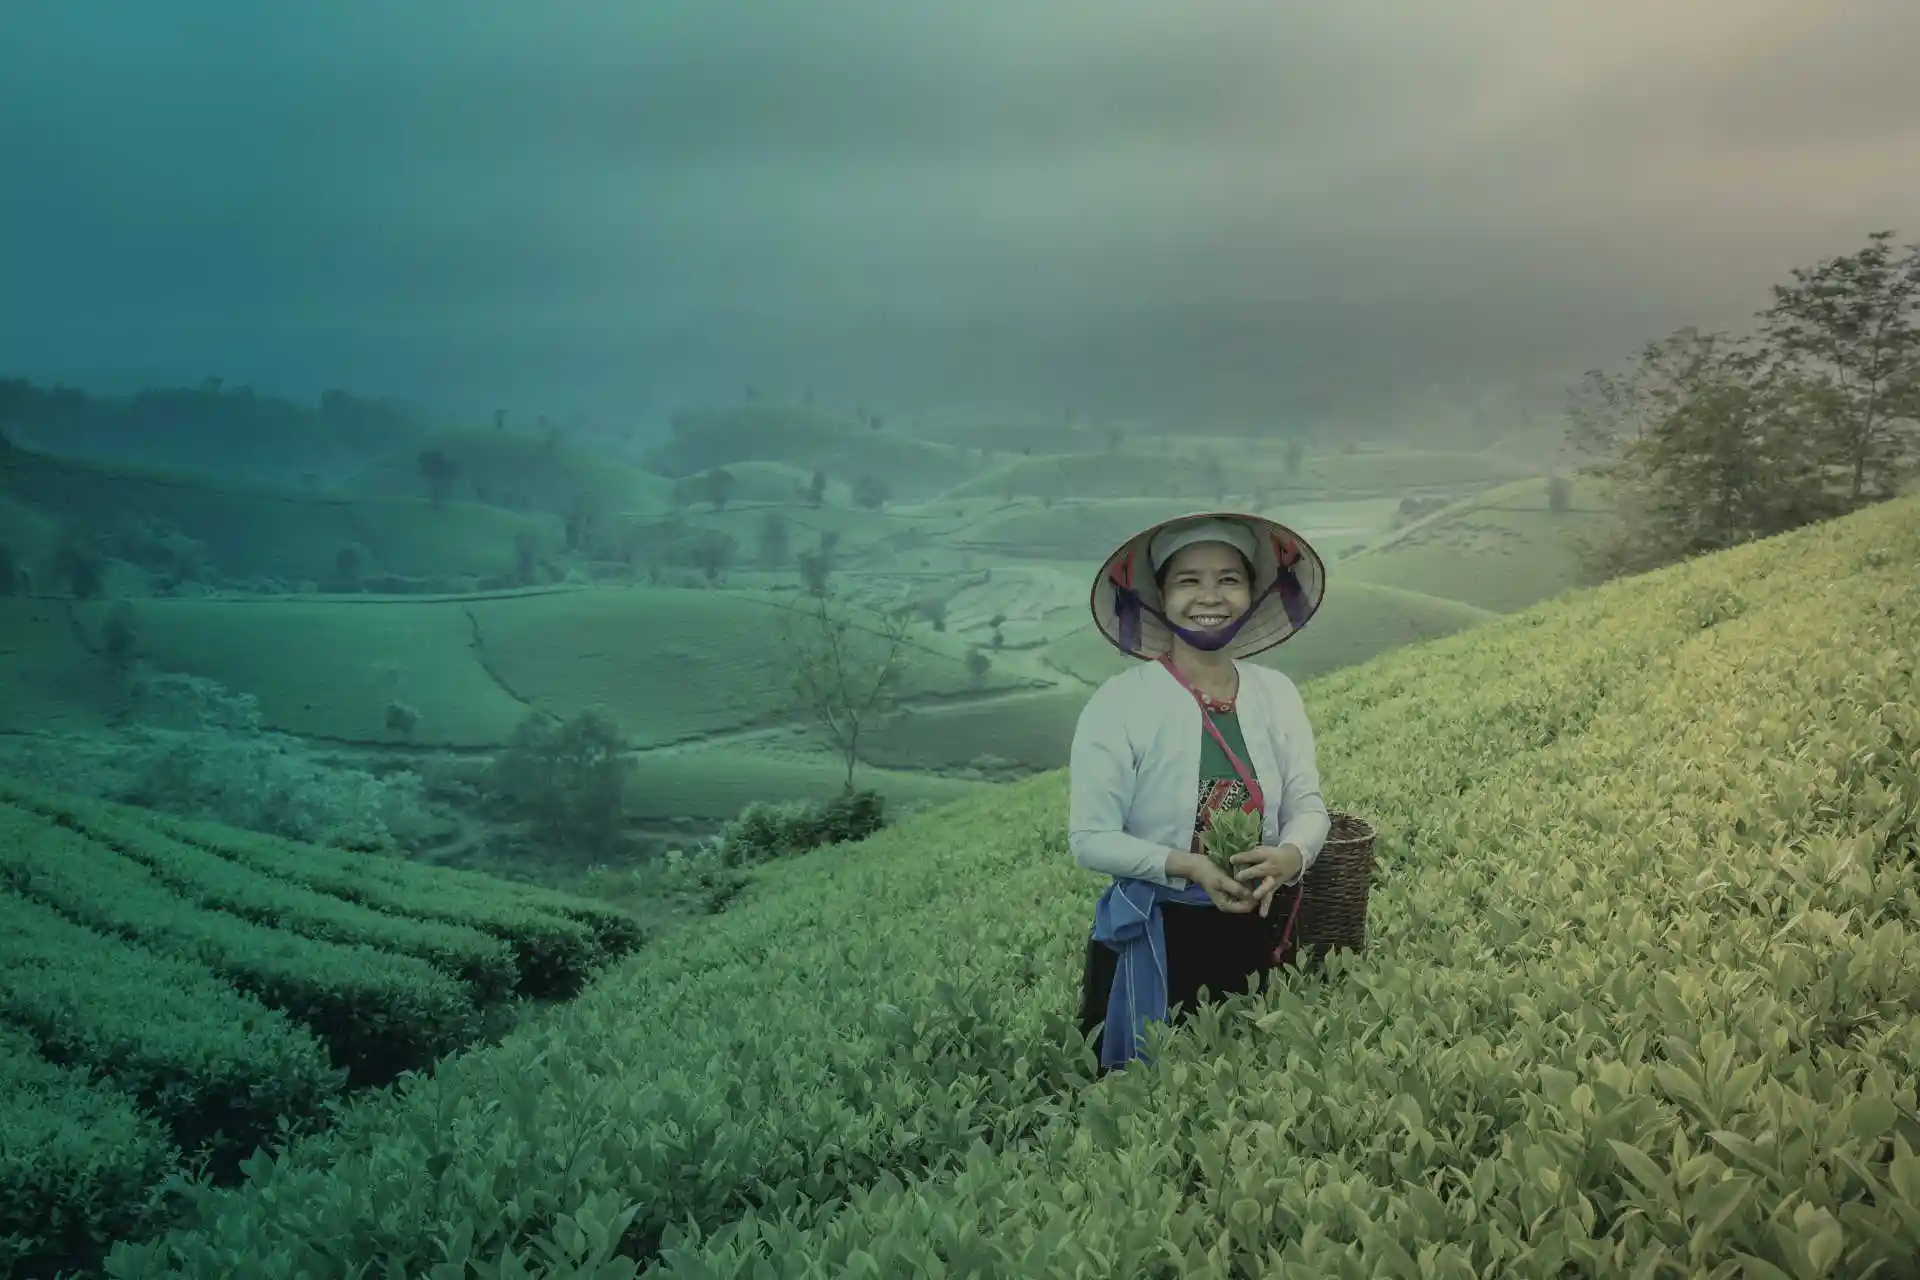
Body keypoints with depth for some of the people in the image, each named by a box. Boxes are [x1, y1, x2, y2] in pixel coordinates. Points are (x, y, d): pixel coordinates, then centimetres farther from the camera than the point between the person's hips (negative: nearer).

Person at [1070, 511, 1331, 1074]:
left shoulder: (1277, 693, -1)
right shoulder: (1118, 704, -14)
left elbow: (1309, 805, 0)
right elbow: (1091, 838, -13)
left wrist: (1289, 856, -21)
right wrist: (1187, 866, -24)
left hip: (1263, 932, 4)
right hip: (1157, 941, -4)